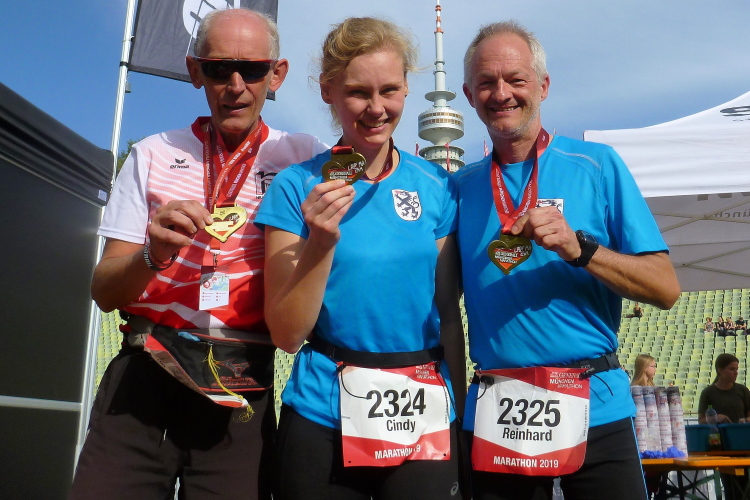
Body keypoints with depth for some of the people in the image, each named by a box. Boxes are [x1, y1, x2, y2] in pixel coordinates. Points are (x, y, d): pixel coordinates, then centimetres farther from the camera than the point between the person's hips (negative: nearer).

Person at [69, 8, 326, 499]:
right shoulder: (154, 155, 6)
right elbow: (105, 291, 3)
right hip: (144, 374, 1)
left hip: (243, 390, 0)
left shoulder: (305, 158, 2)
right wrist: (154, 256, -17)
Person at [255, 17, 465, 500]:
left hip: (426, 418, 2)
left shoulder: (438, 186, 0)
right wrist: (322, 241, -21)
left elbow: (448, 311, 6)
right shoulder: (298, 186, -7)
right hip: (323, 420, -1)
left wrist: (461, 413, 7)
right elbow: (287, 333, -8)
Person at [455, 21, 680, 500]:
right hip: (494, 415, 2)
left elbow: (665, 289, -5)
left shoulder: (597, 165, -1)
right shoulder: (461, 187, 6)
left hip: (594, 408, -2)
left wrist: (577, 247, -18)